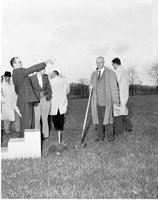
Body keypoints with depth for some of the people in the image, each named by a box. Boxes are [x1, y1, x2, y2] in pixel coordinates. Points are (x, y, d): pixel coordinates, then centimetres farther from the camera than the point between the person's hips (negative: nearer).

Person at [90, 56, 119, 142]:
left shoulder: (110, 73, 0)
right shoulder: (94, 74, 14)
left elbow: (113, 86, -6)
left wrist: (116, 99, -15)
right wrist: (90, 87, -6)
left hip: (106, 100, -4)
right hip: (96, 100, 4)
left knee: (107, 117, -1)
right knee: (98, 118, 5)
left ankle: (110, 135, 12)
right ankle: (100, 136, 14)